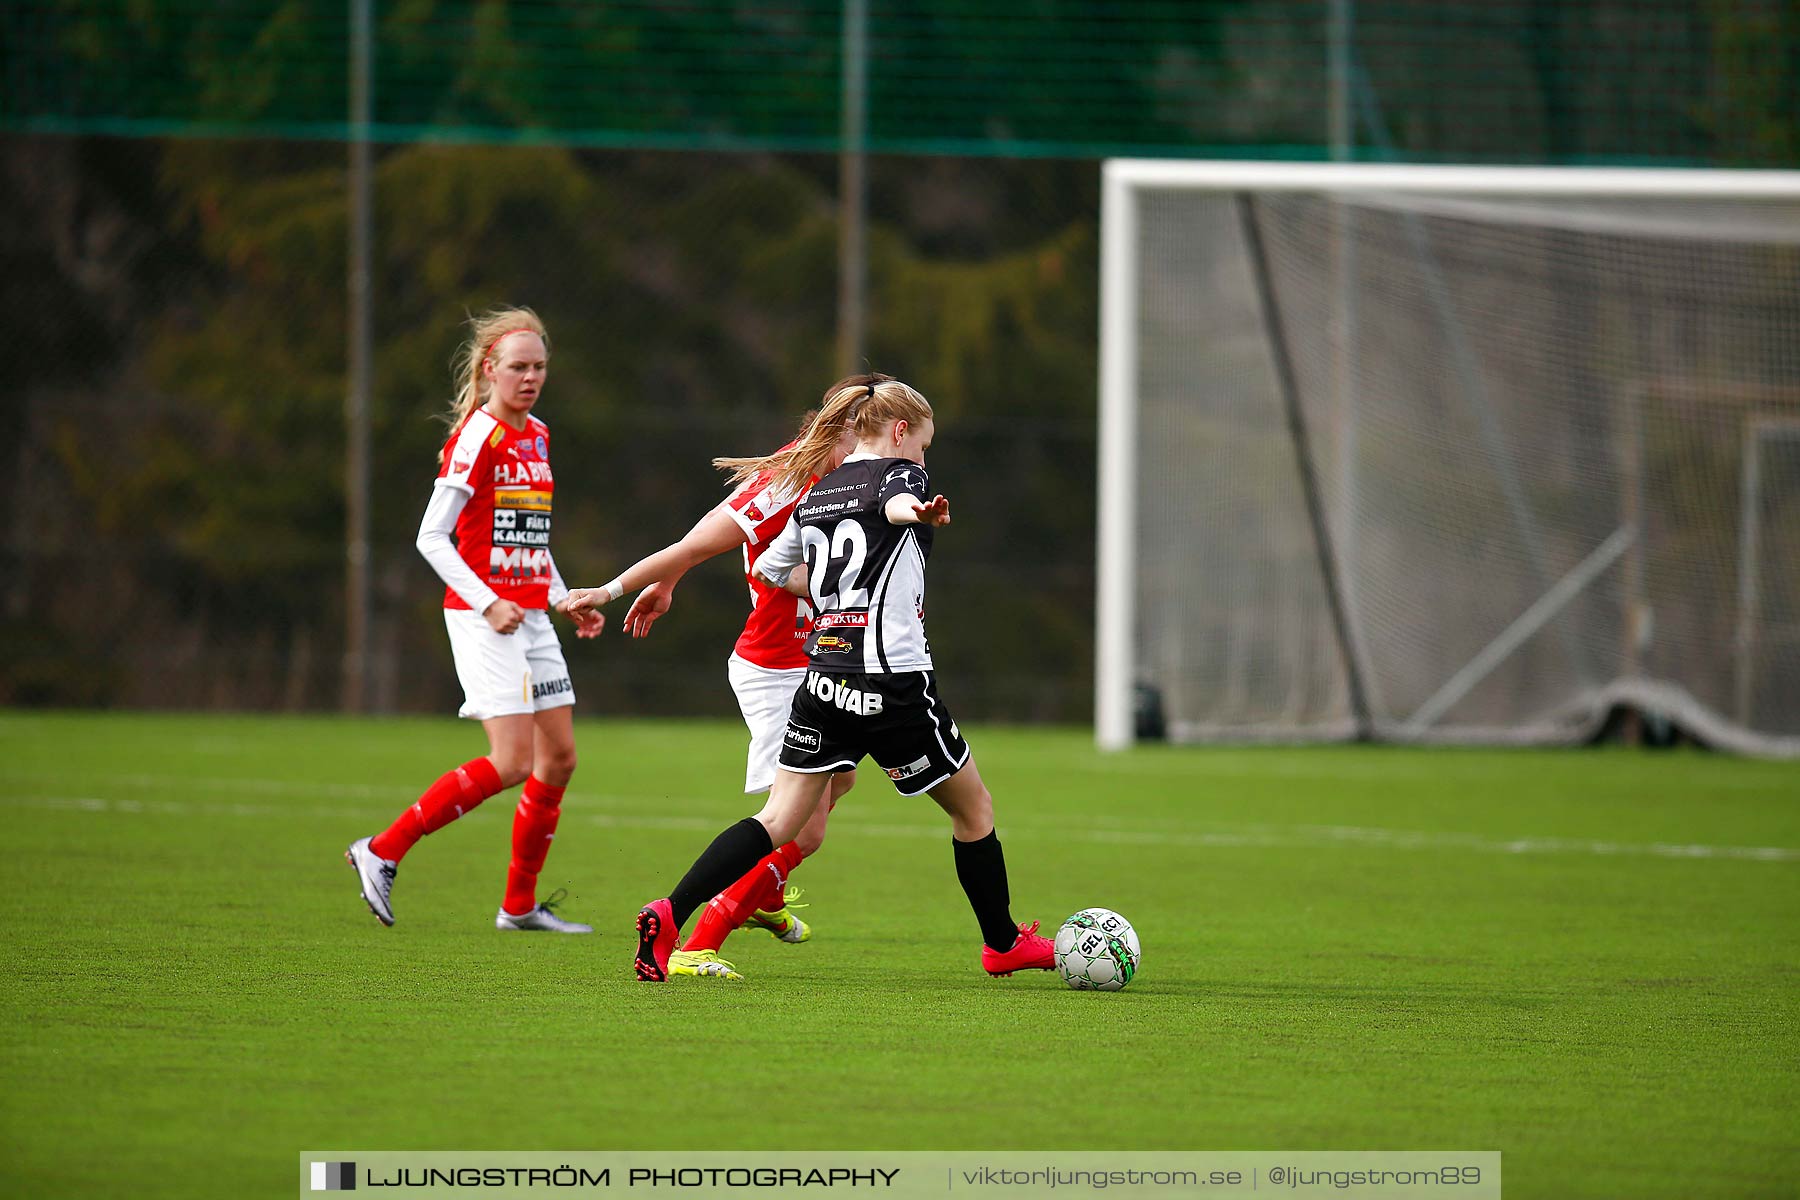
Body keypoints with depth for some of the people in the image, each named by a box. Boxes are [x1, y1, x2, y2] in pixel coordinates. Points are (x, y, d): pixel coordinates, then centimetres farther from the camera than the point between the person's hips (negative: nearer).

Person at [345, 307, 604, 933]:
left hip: (530, 616, 9)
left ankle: (520, 905, 15)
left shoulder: (537, 436, 14)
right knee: (513, 762, -15)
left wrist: (565, 601, 15)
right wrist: (487, 603, -22)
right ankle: (382, 851, -6)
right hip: (482, 616, -9)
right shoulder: (478, 436, -12)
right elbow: (431, 536, -15)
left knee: (559, 757, 6)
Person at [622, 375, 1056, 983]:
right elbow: (895, 501, -30)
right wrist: (917, 511, -53)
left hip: (823, 681, 6)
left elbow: (773, 568, 27)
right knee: (973, 807, 14)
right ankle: (1003, 943, 25)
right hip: (893, 685, -6)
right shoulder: (898, 476, -4)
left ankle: (668, 914, -15)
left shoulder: (815, 494, 16)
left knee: (779, 820, 3)